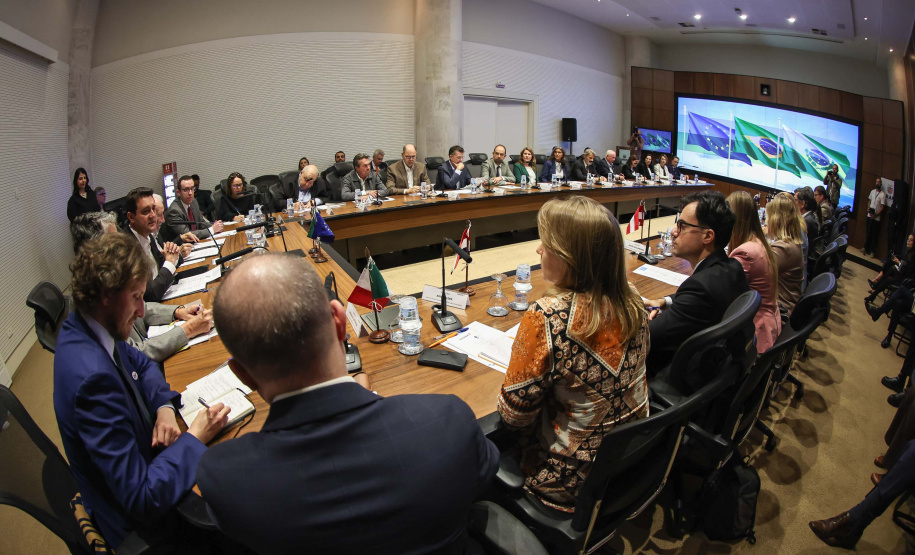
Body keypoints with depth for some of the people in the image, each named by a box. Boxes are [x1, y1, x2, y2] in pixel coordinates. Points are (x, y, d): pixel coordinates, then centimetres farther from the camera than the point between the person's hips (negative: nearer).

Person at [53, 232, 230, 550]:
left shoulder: (84, 328, -8)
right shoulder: (94, 376, -36)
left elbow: (140, 363, 13)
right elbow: (143, 500, -35)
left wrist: (164, 407, -6)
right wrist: (195, 437, -21)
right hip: (140, 520, -8)